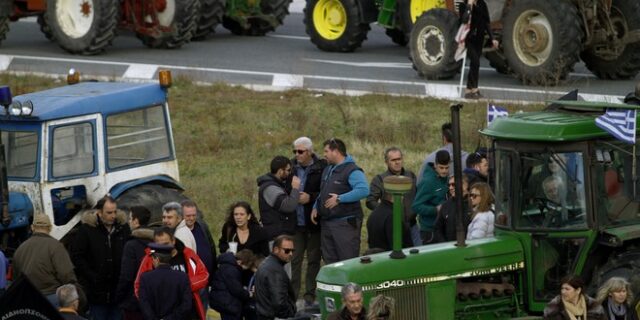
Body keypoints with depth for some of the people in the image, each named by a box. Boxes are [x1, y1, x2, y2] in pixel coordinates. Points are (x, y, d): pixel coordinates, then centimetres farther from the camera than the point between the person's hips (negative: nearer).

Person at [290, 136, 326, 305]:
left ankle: (310, 295, 14)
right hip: (296, 222, 3)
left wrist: (310, 197, -17)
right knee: (294, 260, 3)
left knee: (314, 259, 7)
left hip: (314, 222, -3)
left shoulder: (322, 168, -8)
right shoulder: (291, 167, 4)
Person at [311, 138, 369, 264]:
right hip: (326, 223, 9)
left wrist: (339, 199, -24)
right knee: (330, 261, 13)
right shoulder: (328, 170, 17)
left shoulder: (352, 171, -13)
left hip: (345, 224, -9)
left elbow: (364, 190, -27)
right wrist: (315, 207, 11)